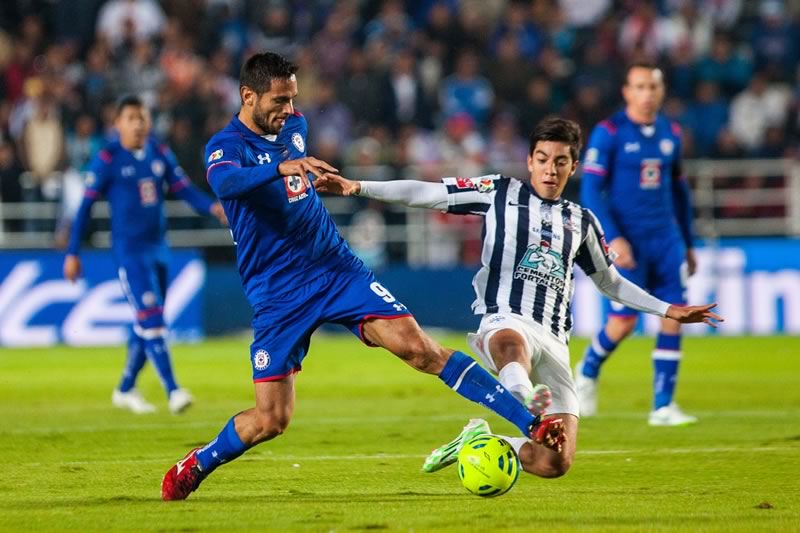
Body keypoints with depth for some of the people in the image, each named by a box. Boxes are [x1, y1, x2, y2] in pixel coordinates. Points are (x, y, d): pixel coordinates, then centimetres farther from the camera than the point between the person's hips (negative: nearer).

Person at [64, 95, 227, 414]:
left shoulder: (160, 154, 6)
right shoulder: (108, 160, -9)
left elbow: (185, 191, 5)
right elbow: (86, 206, -6)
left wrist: (212, 207, -15)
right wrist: (72, 253, -6)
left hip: (157, 248, 6)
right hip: (128, 250, -6)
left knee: (147, 325, 12)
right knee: (150, 320, -15)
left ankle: (125, 390, 27)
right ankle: (172, 391, -18)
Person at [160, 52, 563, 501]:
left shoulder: (295, 125, 7)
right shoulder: (227, 145, -12)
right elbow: (224, 182, -39)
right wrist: (281, 167, -52)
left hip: (337, 270, 4)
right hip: (278, 294, -4)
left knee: (420, 348, -13)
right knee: (271, 419, -5)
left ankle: (532, 423, -17)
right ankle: (195, 466, 23)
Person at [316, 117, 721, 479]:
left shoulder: (581, 222, 21)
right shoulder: (501, 193, 10)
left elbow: (609, 281, 35)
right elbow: (429, 194, 5)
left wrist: (667, 310, 32)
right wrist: (359, 188, -4)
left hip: (554, 343, 5)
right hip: (505, 323, -5)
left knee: (555, 464, -9)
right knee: (512, 341, -46)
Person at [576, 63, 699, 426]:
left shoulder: (670, 134, 9)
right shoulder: (609, 133, -8)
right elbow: (590, 190, -10)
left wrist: (687, 243, 20)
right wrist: (612, 239, -19)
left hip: (666, 239, 5)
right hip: (627, 242, -5)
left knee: (674, 315, -4)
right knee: (623, 322, -5)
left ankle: (663, 406, 1)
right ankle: (587, 372, 25)